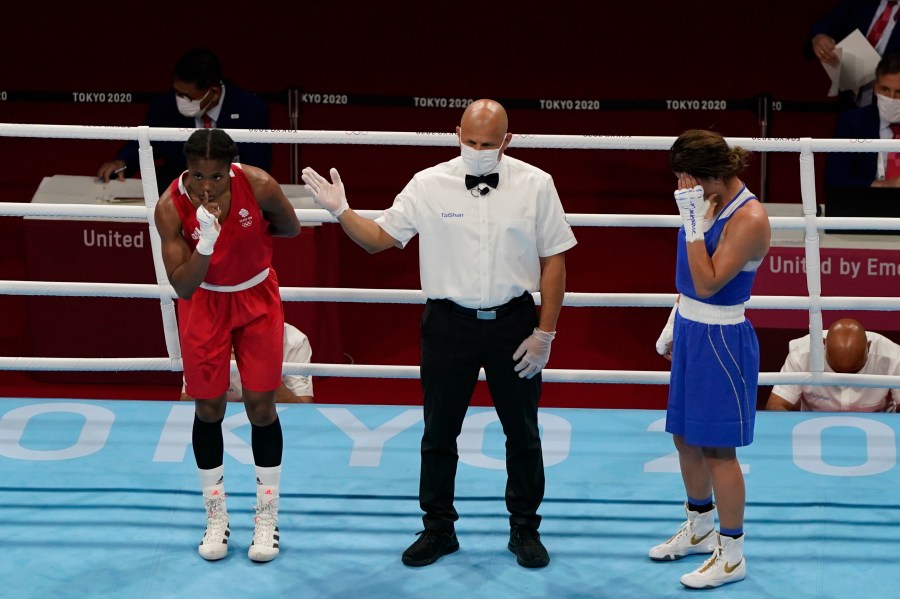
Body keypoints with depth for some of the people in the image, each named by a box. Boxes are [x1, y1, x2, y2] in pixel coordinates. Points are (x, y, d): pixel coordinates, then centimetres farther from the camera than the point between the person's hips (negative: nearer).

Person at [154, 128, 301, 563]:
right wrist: (207, 240, -40)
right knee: (208, 408, 5)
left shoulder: (259, 186, -24)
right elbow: (183, 287, -27)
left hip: (257, 300, 0)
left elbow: (292, 229, -2)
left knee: (261, 406, 1)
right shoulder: (170, 207, -26)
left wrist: (244, 233, -6)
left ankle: (267, 517, 17)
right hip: (204, 303, 0)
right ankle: (216, 517, 23)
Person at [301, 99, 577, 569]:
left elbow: (553, 260, -1)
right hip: (449, 323, 1)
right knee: (439, 433, 10)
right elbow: (379, 238, 2)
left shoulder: (535, 185, -5)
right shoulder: (428, 185, -4)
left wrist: (545, 333, -4)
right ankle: (438, 529, 26)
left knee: (523, 434, 11)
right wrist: (340, 212, -16)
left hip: (513, 323, 0)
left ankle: (525, 530, 28)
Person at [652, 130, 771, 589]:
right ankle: (700, 528, 38)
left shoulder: (748, 218, -21)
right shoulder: (708, 204, 5)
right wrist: (674, 325, 20)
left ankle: (731, 554, 13)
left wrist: (694, 222, -25)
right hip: (690, 331, 9)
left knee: (717, 447, 0)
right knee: (685, 436, 18)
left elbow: (708, 283, -24)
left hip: (721, 340, -9)